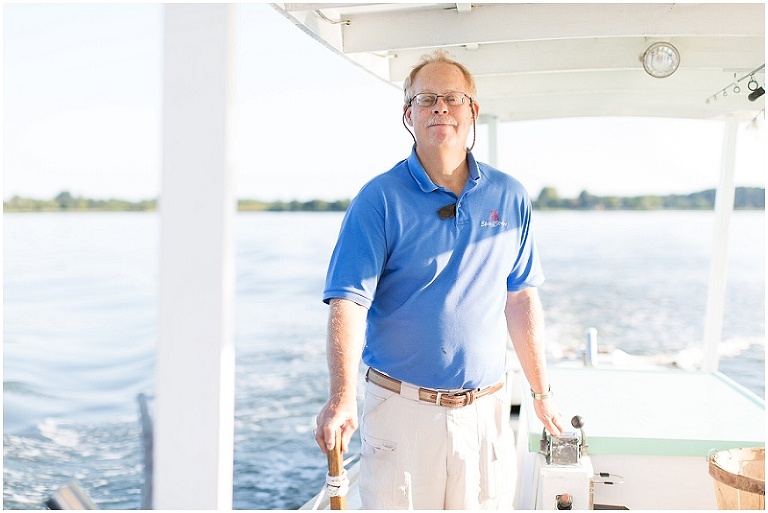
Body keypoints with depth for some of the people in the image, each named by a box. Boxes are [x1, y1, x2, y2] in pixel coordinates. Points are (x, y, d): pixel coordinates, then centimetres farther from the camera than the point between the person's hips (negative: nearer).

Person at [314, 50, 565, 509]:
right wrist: (342, 398, -28)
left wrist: (541, 391, 12)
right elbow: (348, 301, -14)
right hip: (400, 406, -3)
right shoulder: (380, 199, -6)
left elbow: (521, 299, 11)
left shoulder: (510, 198, 6)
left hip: (486, 409, 3)